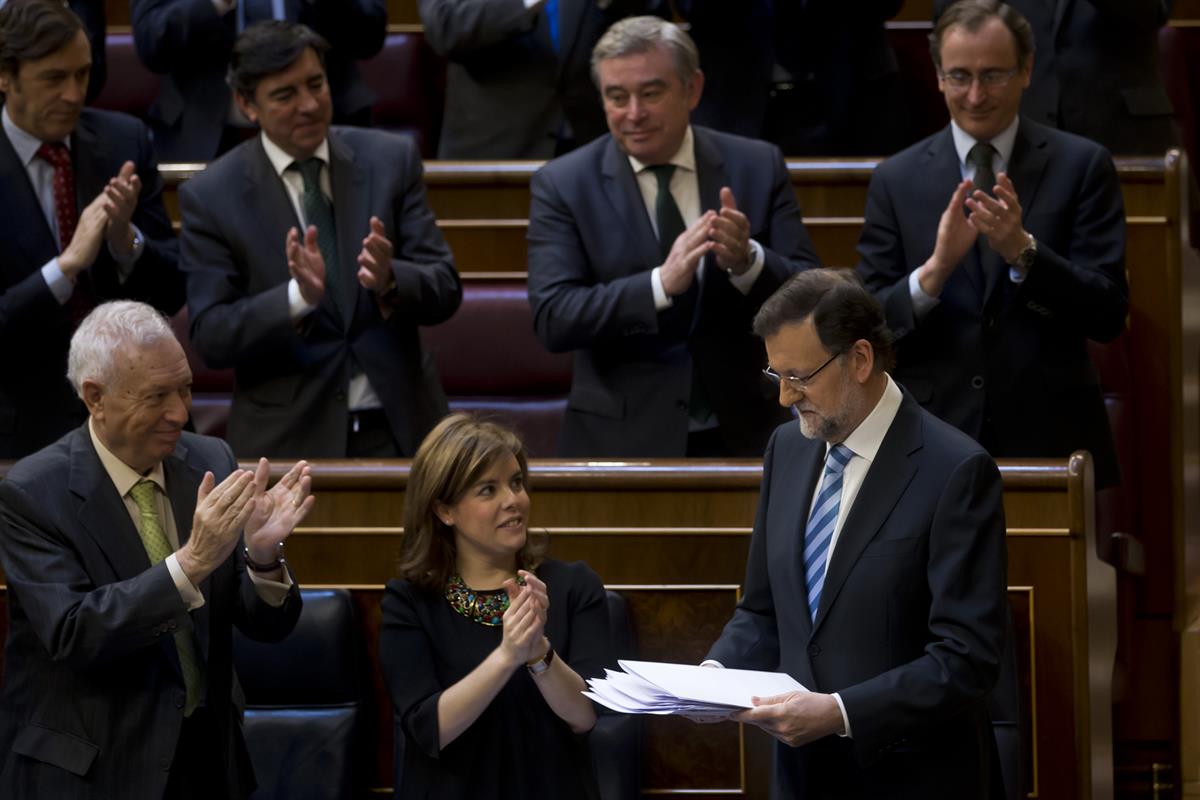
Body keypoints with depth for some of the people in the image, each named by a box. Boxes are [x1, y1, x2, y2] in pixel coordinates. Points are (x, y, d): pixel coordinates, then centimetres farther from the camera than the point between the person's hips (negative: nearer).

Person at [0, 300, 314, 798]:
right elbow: (71, 635, -24)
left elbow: (267, 625, 0)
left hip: (208, 757, 5)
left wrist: (262, 555, -21)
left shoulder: (210, 462, -1)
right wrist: (191, 562, -31)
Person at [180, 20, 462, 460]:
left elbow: (444, 291, -2)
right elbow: (210, 338, -9)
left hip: (398, 429, 2)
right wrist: (298, 297, -25)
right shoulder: (210, 196, -5)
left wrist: (389, 281, -24)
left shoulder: (391, 159, 0)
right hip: (288, 441, -2)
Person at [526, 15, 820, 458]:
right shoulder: (562, 185, -4)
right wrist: (661, 284, -27)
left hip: (742, 434, 1)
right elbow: (552, 320, -14)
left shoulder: (758, 167, 0)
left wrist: (747, 261, -23)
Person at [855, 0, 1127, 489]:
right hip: (933, 444, 1)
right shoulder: (896, 181, 3)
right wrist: (934, 270, -20)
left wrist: (1022, 251, -21)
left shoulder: (1081, 167, -1)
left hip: (1050, 444, -1)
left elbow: (1108, 315, -7)